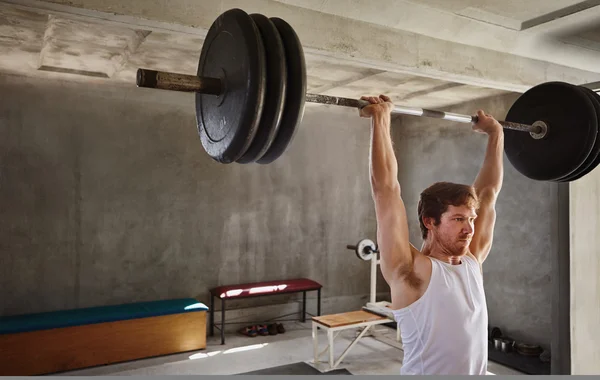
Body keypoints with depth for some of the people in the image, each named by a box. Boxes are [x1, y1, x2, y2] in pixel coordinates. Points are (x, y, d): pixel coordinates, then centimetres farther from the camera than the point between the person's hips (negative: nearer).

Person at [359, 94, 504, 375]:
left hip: (477, 371, 6)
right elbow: (386, 191, -26)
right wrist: (380, 120, -25)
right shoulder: (411, 271, -18)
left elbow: (488, 192, 4)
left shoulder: (472, 261, -2)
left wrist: (495, 133, 8)